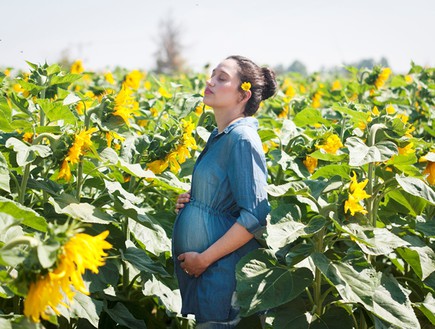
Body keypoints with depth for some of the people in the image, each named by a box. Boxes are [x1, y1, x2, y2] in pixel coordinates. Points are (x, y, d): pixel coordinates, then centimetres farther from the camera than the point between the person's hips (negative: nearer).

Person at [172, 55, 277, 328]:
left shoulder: (242, 139, -17)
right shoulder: (219, 137, 10)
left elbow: (256, 215, -23)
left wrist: (204, 258, -18)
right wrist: (189, 202, 3)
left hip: (222, 272, -8)